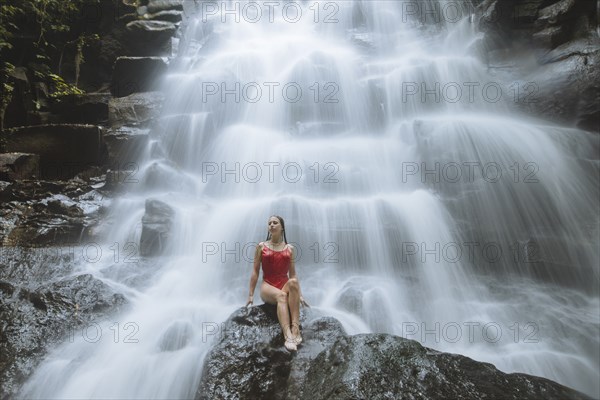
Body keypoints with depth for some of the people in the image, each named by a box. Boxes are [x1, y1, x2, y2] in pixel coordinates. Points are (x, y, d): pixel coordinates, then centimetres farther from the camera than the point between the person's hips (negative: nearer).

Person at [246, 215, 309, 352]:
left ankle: (295, 327, -43)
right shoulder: (261, 246, 8)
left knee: (293, 282, -35)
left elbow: (293, 274, 11)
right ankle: (288, 335, -52)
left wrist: (299, 295, 5)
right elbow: (255, 271, 6)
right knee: (281, 295, -36)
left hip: (285, 285, 1)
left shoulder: (290, 248, 11)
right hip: (267, 286, -1)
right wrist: (251, 294, 1)